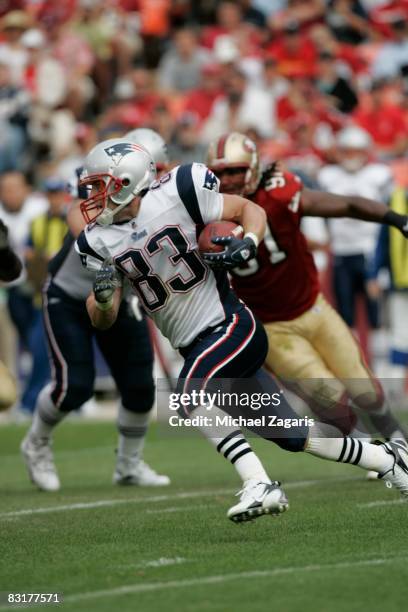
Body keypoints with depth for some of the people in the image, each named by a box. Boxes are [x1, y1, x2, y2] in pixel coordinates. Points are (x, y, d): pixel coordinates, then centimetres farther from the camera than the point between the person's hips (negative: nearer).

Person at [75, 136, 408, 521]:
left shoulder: (177, 194, -11)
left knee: (191, 393, -31)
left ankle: (258, 485, -28)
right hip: (196, 346, 6)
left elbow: (251, 209, 0)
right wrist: (102, 297, -19)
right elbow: (102, 321, 4)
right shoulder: (99, 242, 3)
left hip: (230, 327, -6)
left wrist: (248, 244, -20)